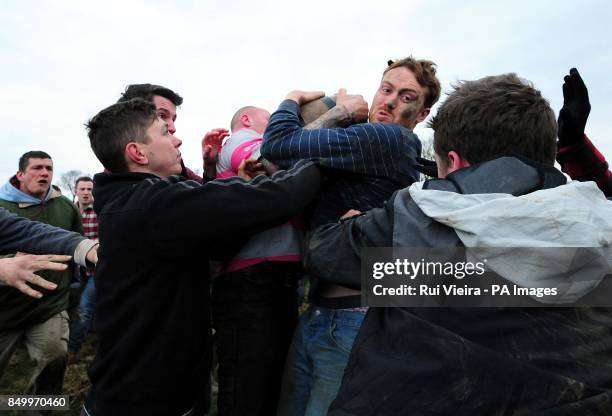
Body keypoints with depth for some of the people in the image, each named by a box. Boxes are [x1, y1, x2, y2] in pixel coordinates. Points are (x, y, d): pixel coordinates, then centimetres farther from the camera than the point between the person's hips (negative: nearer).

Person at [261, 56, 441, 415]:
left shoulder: (391, 140, -13)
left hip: (353, 319, -9)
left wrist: (293, 100, 5)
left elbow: (278, 144, -13)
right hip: (316, 314, 9)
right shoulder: (366, 150, 16)